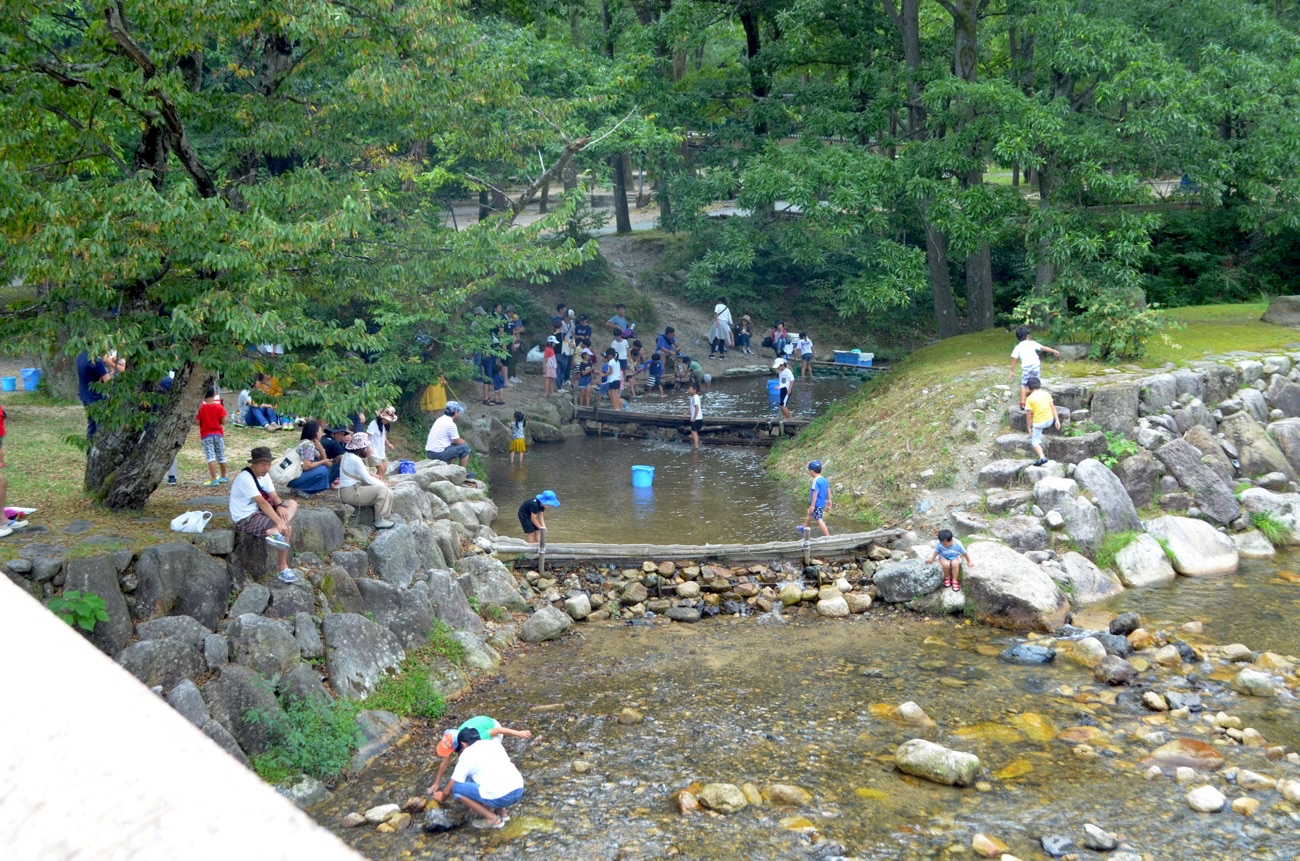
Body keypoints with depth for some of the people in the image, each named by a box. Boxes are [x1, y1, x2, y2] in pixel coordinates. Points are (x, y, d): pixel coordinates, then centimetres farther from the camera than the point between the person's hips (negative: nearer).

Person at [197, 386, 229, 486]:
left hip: (206, 435, -3)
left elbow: (197, 422, -10)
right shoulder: (219, 407, -4)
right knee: (221, 456, 17)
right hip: (218, 434, 3)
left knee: (210, 457, -8)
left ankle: (214, 480, -18)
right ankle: (223, 477, 32)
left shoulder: (201, 408, -9)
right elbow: (223, 422, -5)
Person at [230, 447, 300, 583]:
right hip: (245, 519, -10)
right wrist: (280, 522, -35)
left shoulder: (264, 475, 7)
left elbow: (274, 496, 1)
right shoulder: (245, 478, -23)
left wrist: (280, 506, -24)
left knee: (292, 504, -4)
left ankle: (274, 532, -28)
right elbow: (262, 503, -30)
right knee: (286, 528, -22)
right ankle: (283, 569, -20)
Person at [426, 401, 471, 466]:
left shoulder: (440, 419, 11)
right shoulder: (450, 424, -16)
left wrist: (461, 441, 20)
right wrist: (464, 442, 14)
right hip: (438, 454, -9)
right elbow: (457, 441, -7)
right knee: (465, 447, 0)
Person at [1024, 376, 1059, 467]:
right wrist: (1057, 420, 4)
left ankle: (1042, 457, -18)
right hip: (1050, 420, 5)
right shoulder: (1046, 394, 2)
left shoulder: (1029, 399, -10)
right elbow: (1053, 407, 0)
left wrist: (1029, 428, 0)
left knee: (1035, 441, 2)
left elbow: (1029, 415, -9)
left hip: (1039, 422, -5)